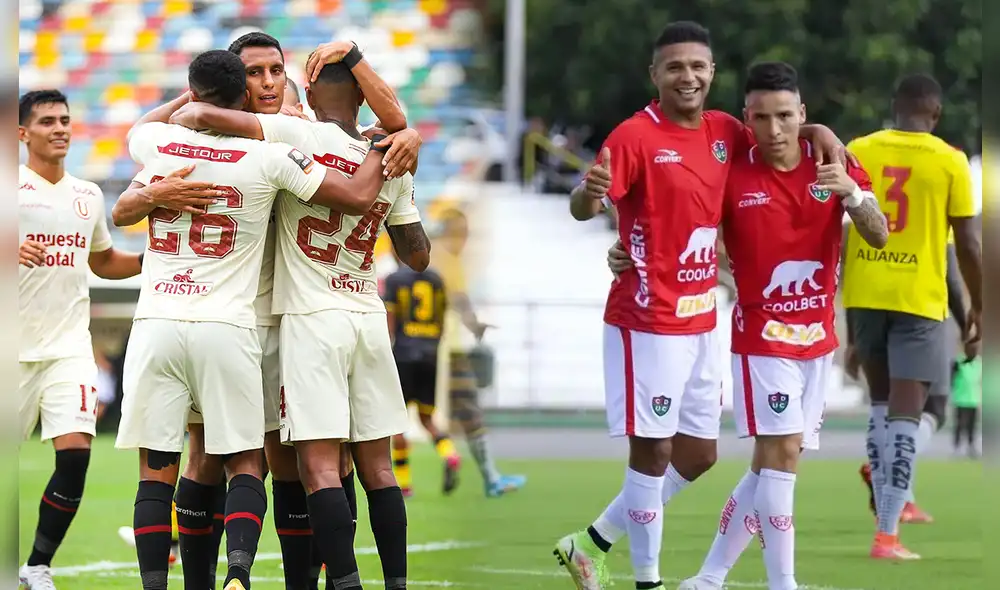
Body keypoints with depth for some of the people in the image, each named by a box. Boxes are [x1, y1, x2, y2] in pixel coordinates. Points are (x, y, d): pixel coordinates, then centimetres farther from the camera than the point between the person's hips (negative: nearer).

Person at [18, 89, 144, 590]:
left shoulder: (88, 196, 12)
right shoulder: (12, 187, -5)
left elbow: (103, 261, 27)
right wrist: (11, 253, -29)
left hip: (69, 346, 3)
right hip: (15, 344, -3)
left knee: (75, 452, -12)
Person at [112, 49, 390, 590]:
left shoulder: (158, 143, 4)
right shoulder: (268, 157, -4)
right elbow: (359, 198, 1)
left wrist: (188, 98, 40)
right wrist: (384, 148, 18)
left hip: (156, 324, 1)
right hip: (226, 328, -1)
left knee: (156, 469, 5)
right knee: (244, 464, 6)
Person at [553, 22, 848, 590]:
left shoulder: (725, 132, 5)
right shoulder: (636, 136, -13)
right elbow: (584, 208, -20)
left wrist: (816, 132, 0)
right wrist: (589, 192, -44)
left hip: (702, 322, 7)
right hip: (649, 322, -7)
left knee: (698, 455, 13)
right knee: (653, 453, -4)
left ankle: (593, 543, 26)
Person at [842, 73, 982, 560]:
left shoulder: (856, 152, 2)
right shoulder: (949, 162, -5)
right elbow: (967, 244, -3)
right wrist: (978, 308, 8)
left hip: (864, 294, 3)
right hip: (918, 299, -3)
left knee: (882, 402, 21)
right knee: (905, 413, -3)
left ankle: (892, 508, 26)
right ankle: (886, 535, -10)